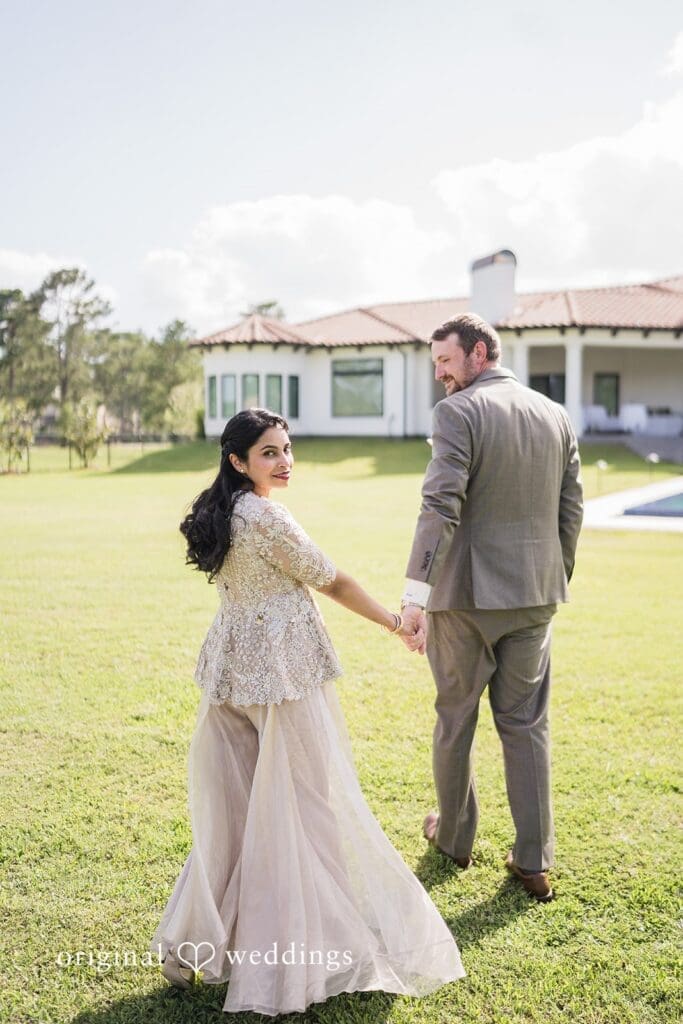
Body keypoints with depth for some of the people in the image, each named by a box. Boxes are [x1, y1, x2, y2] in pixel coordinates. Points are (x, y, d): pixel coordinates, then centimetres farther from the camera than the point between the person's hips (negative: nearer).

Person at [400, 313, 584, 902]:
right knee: (527, 724, 12)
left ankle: (454, 836, 30)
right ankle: (533, 861, 15)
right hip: (535, 594, 5)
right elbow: (571, 509, 10)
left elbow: (441, 507, -21)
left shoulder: (458, 412, -12)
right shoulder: (556, 415, 7)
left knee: (455, 720, 13)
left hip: (466, 592, -5)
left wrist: (415, 593, -22)